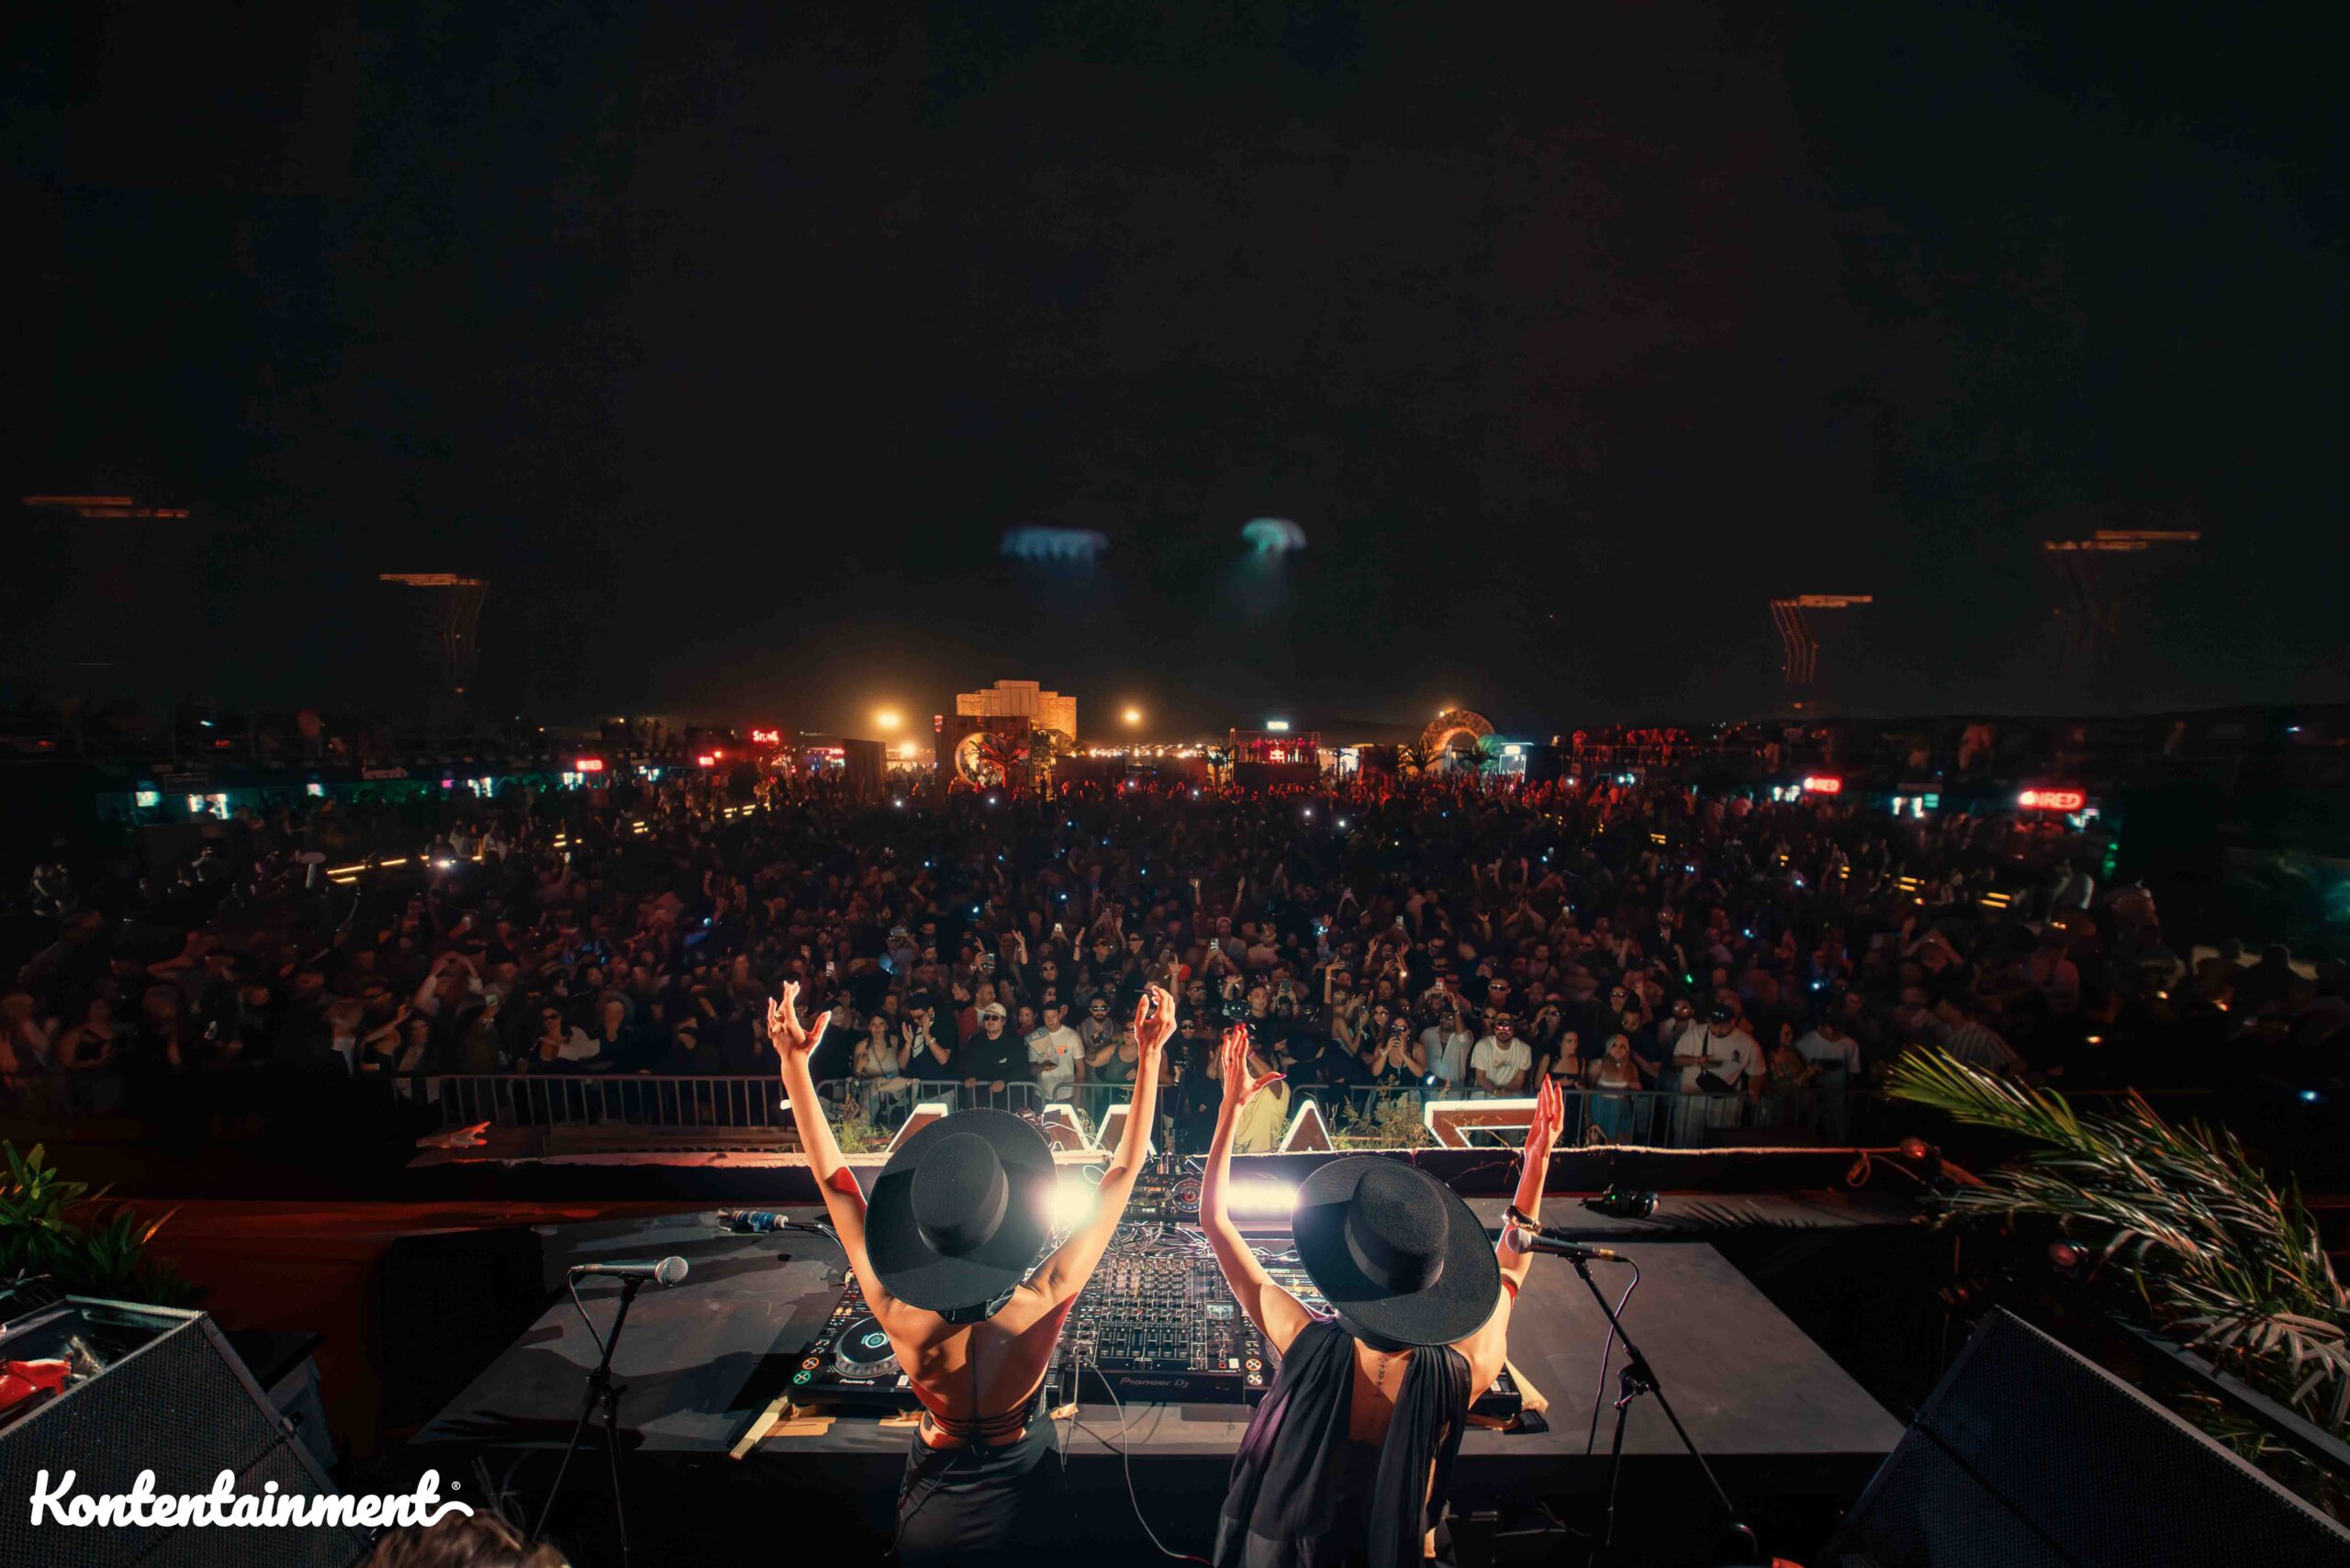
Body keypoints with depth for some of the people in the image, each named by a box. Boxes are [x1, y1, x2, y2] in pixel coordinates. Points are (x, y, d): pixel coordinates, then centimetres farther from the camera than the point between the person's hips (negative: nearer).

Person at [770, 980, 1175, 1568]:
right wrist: (1148, 1055, -28)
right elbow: (1124, 1170, -30)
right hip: (1022, 1492, 0)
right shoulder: (1041, 1306, -37)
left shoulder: (902, 1317, -34)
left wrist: (793, 1060, -24)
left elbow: (833, 1179, -26)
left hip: (935, 1499, 1)